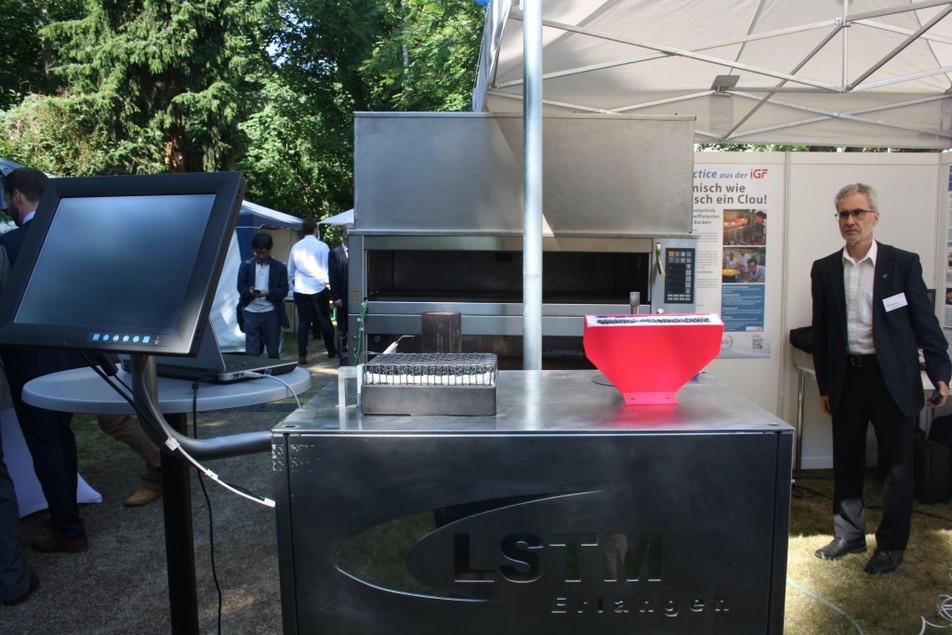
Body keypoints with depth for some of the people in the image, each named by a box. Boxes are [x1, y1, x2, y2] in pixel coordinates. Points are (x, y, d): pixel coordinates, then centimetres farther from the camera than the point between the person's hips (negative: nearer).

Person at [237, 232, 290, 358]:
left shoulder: (280, 267, 2)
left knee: (273, 351, 10)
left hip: (271, 313, 0)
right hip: (251, 312, 1)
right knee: (251, 352, 1)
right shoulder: (246, 265, 5)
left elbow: (283, 291, -1)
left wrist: (269, 293, -19)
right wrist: (250, 292, -18)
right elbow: (241, 287, 4)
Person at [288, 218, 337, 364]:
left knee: (303, 322, 5)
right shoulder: (322, 246, -8)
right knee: (325, 320, 10)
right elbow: (327, 270, -8)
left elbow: (290, 271, 14)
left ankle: (302, 355, 1)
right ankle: (331, 351, 22)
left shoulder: (296, 246, 5)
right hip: (318, 289, -3)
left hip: (300, 290, 3)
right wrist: (327, 282, 9)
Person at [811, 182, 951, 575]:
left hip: (892, 378, -2)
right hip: (847, 377, 3)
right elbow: (821, 331, 7)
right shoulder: (825, 269, 5)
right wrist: (825, 385, 8)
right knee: (846, 462, 12)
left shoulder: (903, 263, -2)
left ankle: (890, 546, 20)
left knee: (896, 465, 5)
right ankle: (850, 534, 28)